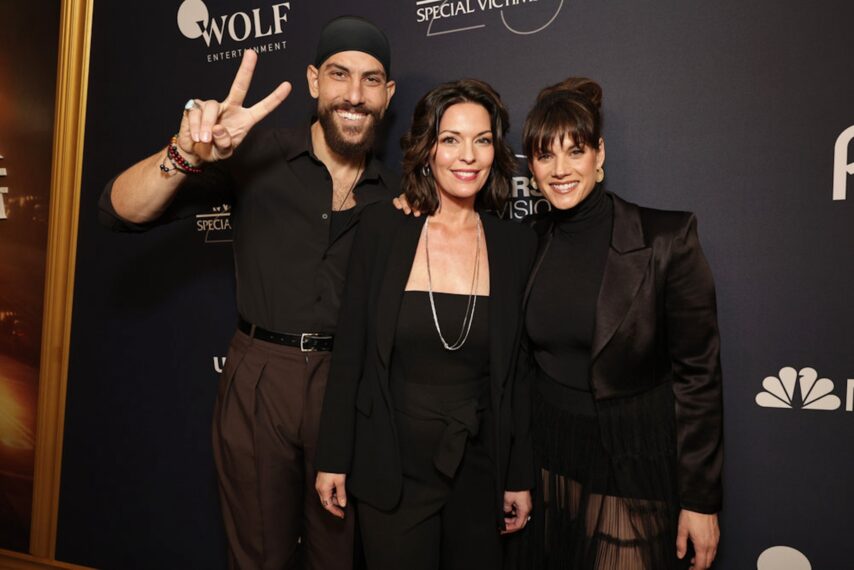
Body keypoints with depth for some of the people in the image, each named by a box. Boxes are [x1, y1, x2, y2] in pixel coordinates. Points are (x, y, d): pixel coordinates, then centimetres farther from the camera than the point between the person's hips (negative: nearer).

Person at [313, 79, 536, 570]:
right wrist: (333, 459, -2)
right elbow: (350, 352, -4)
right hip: (389, 469, -1)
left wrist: (520, 477, 4)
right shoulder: (383, 228, -7)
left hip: (479, 471, 2)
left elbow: (518, 374, 1)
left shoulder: (518, 244, -3)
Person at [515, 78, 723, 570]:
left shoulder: (667, 238, -15)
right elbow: (527, 359, 7)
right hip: (551, 464, 4)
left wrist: (702, 500, -10)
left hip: (637, 476, -4)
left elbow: (699, 375, -12)